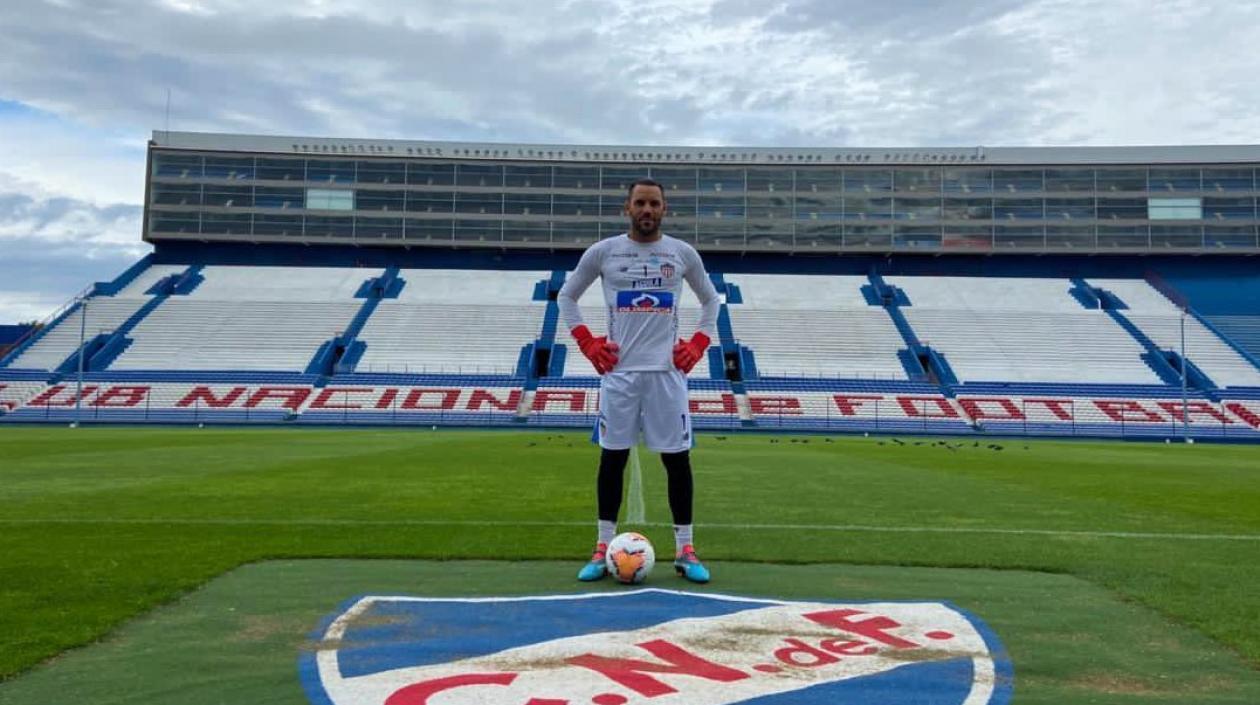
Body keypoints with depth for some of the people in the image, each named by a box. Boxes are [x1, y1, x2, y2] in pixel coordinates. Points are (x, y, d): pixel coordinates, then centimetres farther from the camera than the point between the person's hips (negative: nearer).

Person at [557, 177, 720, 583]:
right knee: (612, 458, 4)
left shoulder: (683, 254, 6)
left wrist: (698, 344, 5)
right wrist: (587, 343, 1)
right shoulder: (602, 252, 3)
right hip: (618, 371, 0)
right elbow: (566, 296, 12)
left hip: (667, 371, 1)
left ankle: (684, 551, 12)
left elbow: (711, 299, 18)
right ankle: (604, 549, 14)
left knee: (677, 459, 2)